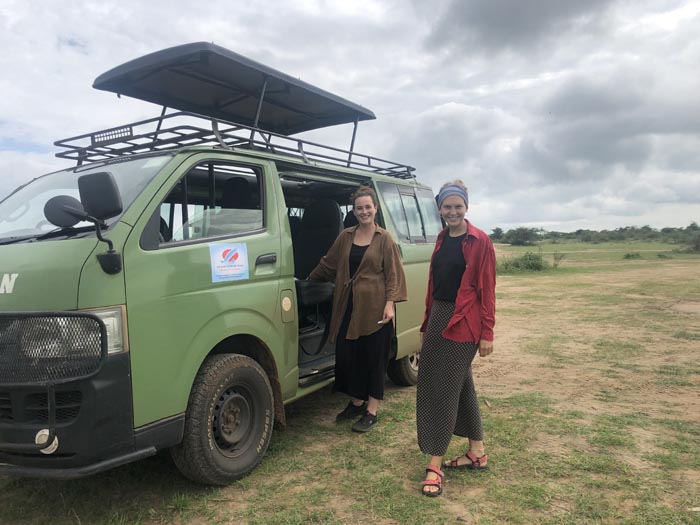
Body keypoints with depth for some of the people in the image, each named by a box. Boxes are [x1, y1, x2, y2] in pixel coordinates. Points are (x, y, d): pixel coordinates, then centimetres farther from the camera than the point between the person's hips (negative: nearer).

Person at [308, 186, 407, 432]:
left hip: (374, 308, -4)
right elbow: (328, 263, 19)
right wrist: (309, 279, 22)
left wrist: (390, 303, -14)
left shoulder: (384, 239, -2)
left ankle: (371, 411, 15)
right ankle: (356, 402, 28)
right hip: (348, 307, 4)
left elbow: (394, 273, -5)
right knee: (347, 354, 7)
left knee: (374, 357, 4)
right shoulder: (345, 236, 9)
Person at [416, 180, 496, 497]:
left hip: (463, 323, -7)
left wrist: (487, 333, -13)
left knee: (444, 389, -4)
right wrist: (426, 326, 17)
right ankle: (477, 453, 30)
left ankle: (435, 465, 6)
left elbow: (487, 288, -11)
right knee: (461, 386, 15)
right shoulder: (442, 240, 11)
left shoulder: (479, 241, -9)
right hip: (438, 318, 7)